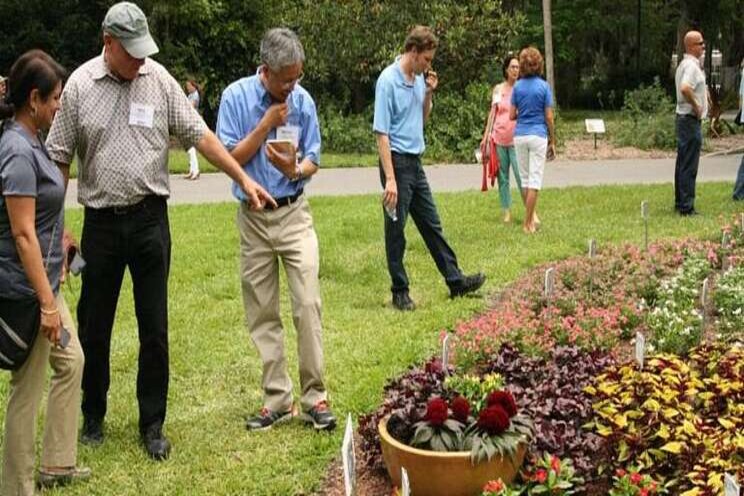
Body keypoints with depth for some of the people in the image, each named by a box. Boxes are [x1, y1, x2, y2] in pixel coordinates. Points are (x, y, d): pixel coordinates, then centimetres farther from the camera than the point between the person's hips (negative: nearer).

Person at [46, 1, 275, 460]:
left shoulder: (159, 80, -1)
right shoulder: (80, 85, -3)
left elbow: (199, 135, 2)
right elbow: (59, 157, 1)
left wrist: (244, 179, -3)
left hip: (150, 218, 0)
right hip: (101, 221, 0)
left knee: (154, 329, 4)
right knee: (94, 327, 10)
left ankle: (152, 425, 17)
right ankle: (93, 418, 28)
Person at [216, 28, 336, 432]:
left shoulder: (303, 101, -4)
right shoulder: (236, 97, -7)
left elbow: (312, 161, 2)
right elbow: (230, 158, -8)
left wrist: (295, 170, -20)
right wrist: (267, 124, -17)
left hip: (294, 213, 0)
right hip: (253, 217, 0)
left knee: (308, 304, -7)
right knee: (262, 314, 5)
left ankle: (314, 397, 1)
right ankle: (277, 398, 15)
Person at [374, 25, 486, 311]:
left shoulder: (419, 78, 7)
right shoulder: (388, 81, -16)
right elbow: (381, 132, -20)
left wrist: (429, 94, 1)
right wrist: (390, 179, -24)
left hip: (415, 162, 8)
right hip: (397, 162, -8)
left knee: (431, 224, 14)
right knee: (396, 229, 2)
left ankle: (455, 281, 22)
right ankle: (400, 292, 12)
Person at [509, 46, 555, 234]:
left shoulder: (517, 86, 2)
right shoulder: (544, 86, -5)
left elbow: (512, 115, 4)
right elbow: (549, 117, -5)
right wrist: (552, 141, 4)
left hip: (520, 136, 3)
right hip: (538, 135, -3)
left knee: (525, 179, 13)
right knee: (535, 180, 0)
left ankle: (531, 216, 20)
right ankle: (528, 223, -2)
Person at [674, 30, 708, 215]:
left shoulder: (684, 64, 15)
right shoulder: (692, 65, -17)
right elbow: (685, 89, -34)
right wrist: (696, 106, -21)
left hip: (683, 118, 10)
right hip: (691, 119, -10)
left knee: (682, 164, 15)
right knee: (689, 166, -7)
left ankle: (680, 203, 22)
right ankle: (686, 207, -6)